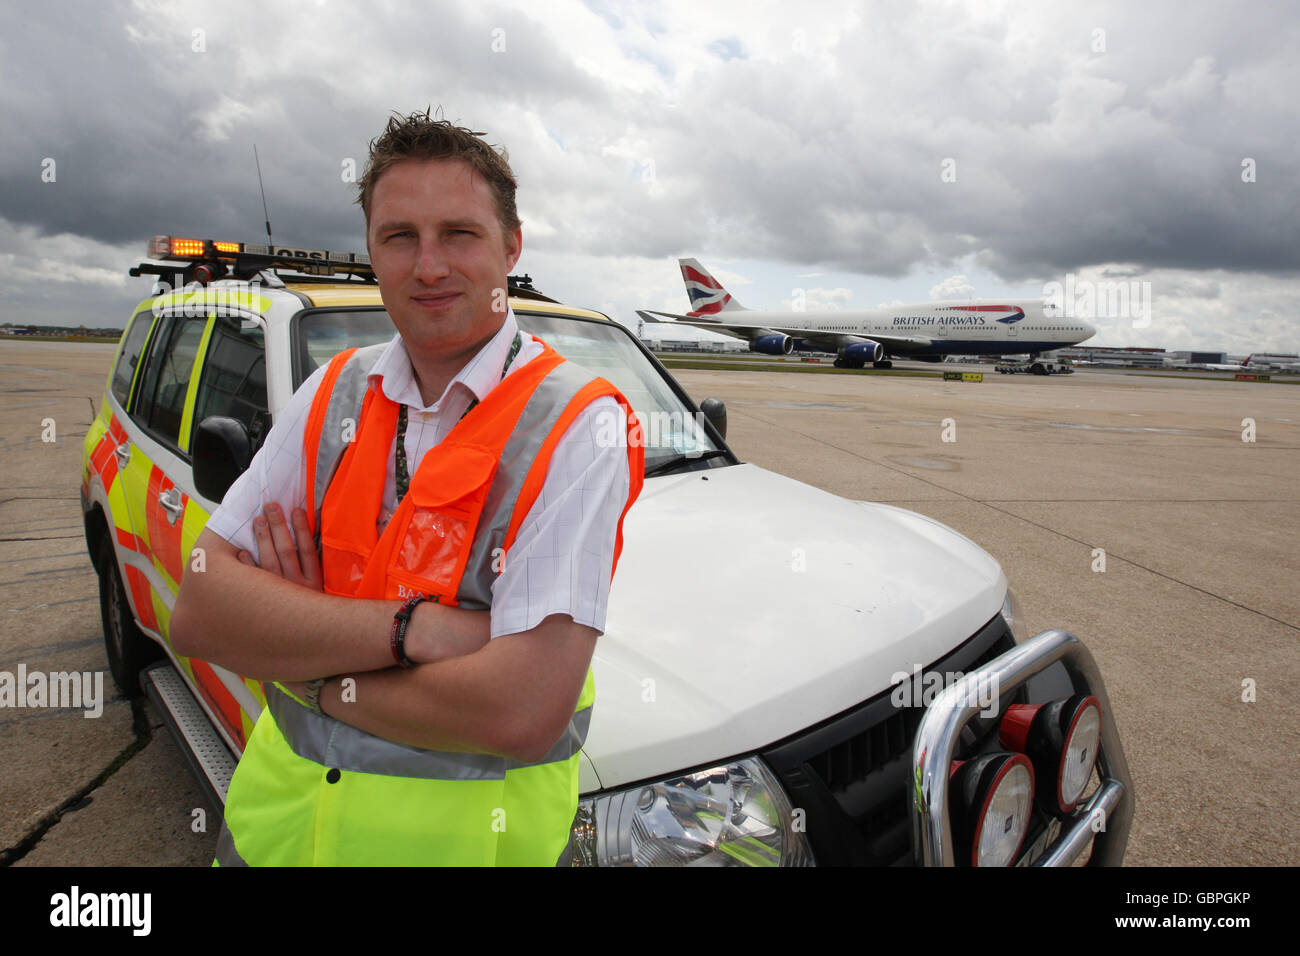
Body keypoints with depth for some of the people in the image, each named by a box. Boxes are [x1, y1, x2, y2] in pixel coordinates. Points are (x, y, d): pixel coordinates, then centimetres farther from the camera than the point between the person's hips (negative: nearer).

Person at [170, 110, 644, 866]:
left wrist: (308, 670, -15)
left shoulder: (578, 425, -19)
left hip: (461, 832, -4)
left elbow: (525, 713, -27)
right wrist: (410, 627, -24)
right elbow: (197, 611, -9)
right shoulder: (333, 393, -1)